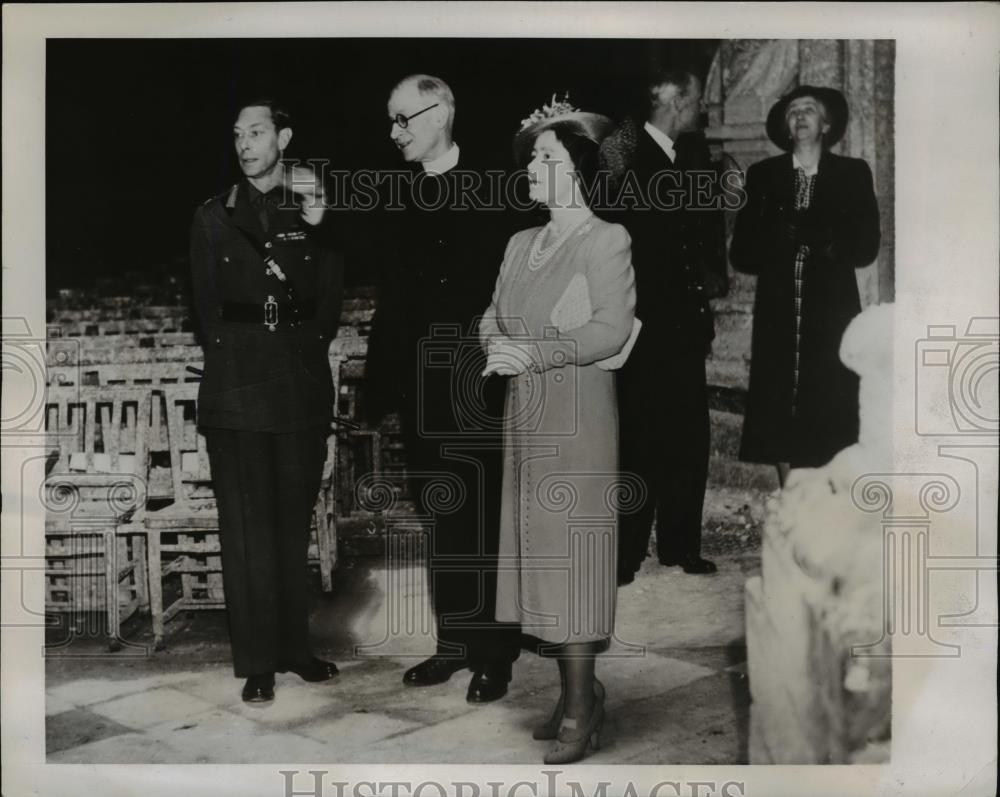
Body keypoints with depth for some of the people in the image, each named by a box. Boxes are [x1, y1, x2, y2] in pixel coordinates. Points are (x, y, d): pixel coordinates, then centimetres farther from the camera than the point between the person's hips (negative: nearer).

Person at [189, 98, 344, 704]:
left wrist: (317, 231, -7)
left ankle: (294, 647, 18)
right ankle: (258, 661, 7)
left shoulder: (316, 212, 10)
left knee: (294, 525, 7)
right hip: (236, 393, 0)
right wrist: (231, 359, 4)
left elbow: (329, 306, 3)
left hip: (302, 390, 1)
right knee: (247, 529, 0)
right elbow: (207, 307, 11)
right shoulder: (215, 216, 10)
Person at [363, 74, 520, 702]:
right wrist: (381, 385, 6)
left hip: (481, 380, -5)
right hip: (422, 385, 5)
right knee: (441, 520, 12)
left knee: (486, 519, 2)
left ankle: (495, 655, 15)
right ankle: (454, 643, 24)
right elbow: (392, 298, 11)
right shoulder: (404, 201, 11)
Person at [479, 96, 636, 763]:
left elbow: (612, 328, -15)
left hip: (579, 410, -7)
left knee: (571, 551, -6)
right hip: (526, 410, 7)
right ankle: (578, 693, 18)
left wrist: (534, 354, -18)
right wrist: (496, 346, -8)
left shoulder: (606, 240, -5)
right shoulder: (521, 243, 16)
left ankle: (580, 711, 3)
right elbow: (493, 318, 14)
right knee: (537, 545, 7)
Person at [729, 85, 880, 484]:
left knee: (831, 419, -4)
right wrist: (781, 240, -14)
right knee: (779, 412, -1)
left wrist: (820, 242, -14)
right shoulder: (763, 175, 11)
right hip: (778, 314, 1)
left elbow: (866, 247, 1)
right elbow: (742, 253, 5)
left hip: (832, 315, -1)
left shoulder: (853, 174, 9)